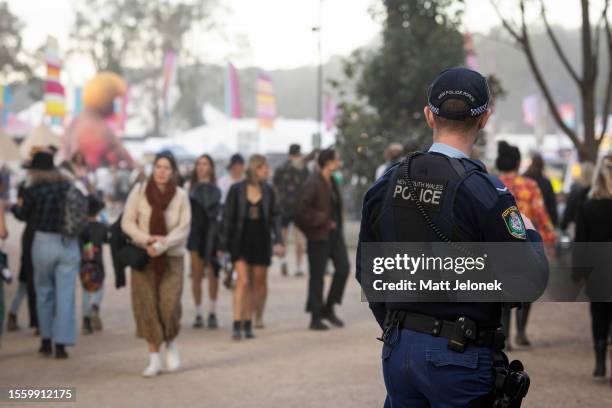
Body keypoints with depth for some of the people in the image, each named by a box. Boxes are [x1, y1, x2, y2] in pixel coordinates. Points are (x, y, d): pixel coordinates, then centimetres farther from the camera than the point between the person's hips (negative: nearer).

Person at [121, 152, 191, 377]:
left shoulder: (181, 196, -1)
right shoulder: (139, 191, -1)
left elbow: (183, 229, -5)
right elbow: (127, 222, -2)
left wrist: (160, 245, -17)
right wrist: (148, 239, -16)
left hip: (171, 257, -1)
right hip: (142, 255, 1)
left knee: (169, 304, -13)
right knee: (146, 306, -2)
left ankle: (171, 344, 17)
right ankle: (154, 359, 7)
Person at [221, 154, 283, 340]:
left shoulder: (268, 191, 4)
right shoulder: (236, 190, -5)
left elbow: (275, 217, 5)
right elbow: (228, 218, -1)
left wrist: (278, 241, -6)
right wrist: (224, 244, -1)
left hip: (261, 240, 3)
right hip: (241, 240, -3)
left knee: (259, 282, 9)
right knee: (243, 281, -13)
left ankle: (258, 316, 25)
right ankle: (237, 324, -14)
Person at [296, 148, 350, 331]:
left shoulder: (331, 182, 11)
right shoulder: (313, 184, -15)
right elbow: (303, 210, -20)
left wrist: (337, 226, 11)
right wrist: (324, 221, -18)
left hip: (334, 232, 8)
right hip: (319, 235, -8)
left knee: (343, 267, 1)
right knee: (317, 275, 0)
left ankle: (328, 309, 14)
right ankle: (315, 318, 8)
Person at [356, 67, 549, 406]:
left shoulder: (384, 186, 4)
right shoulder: (483, 191, -15)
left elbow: (367, 273, 11)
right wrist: (529, 232, 5)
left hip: (397, 350, 6)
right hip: (460, 357, -5)